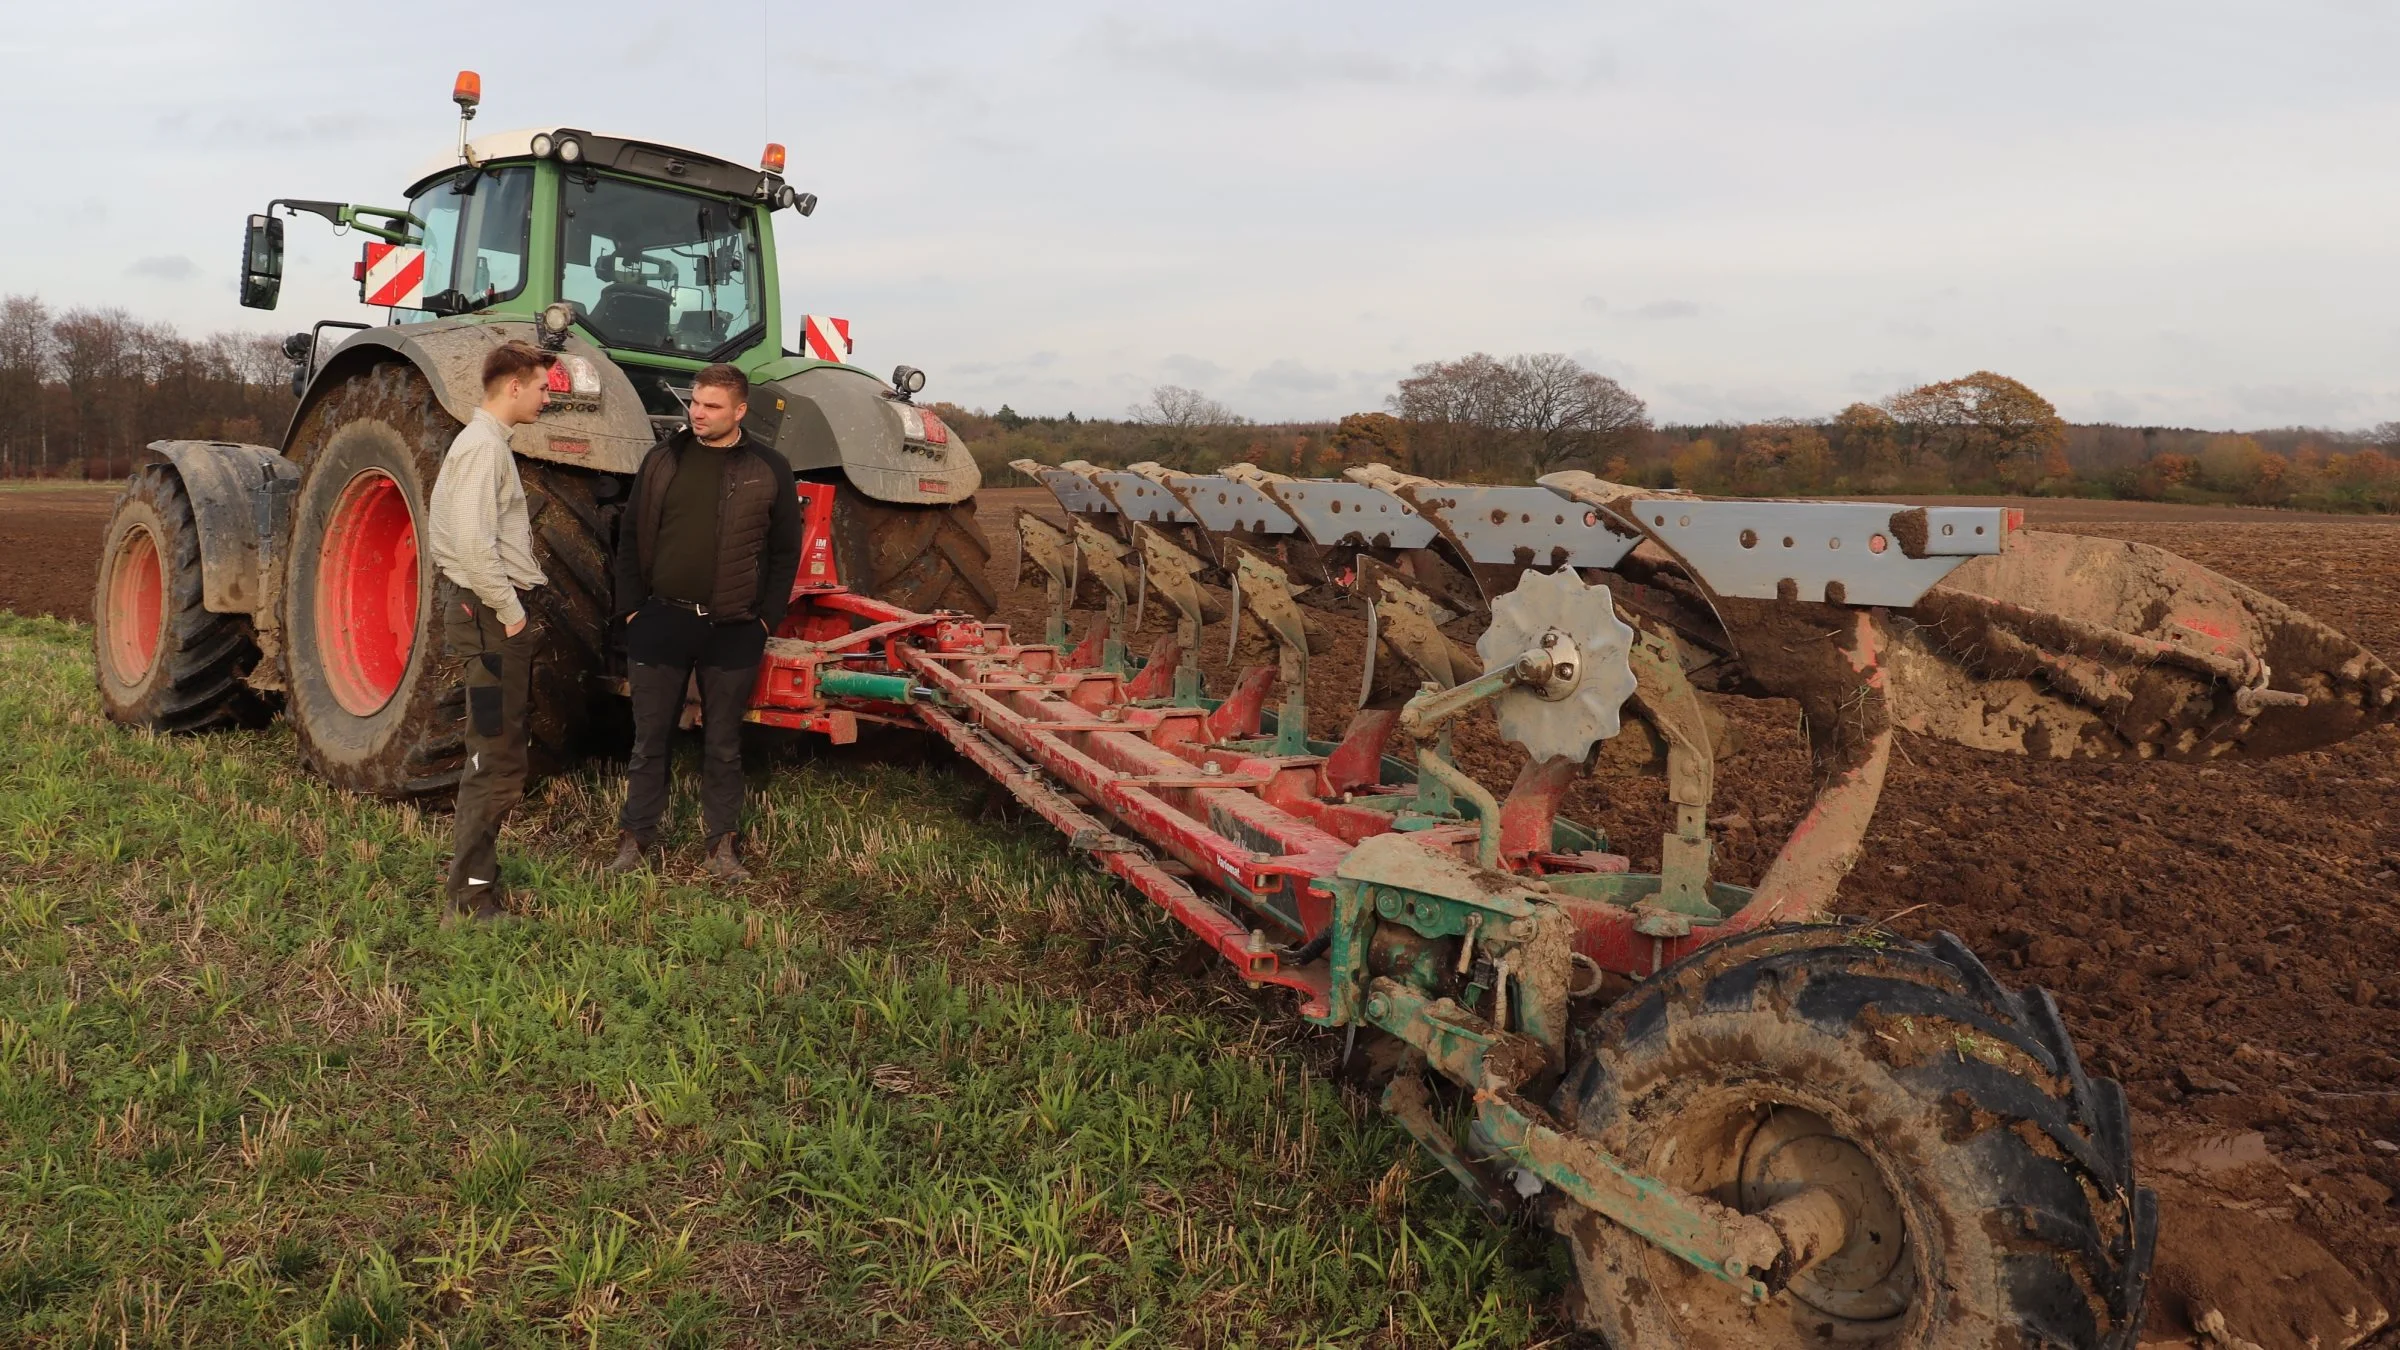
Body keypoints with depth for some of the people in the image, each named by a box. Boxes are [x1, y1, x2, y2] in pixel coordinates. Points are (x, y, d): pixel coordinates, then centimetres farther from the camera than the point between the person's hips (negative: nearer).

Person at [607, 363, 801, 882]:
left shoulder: (769, 469, 0)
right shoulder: (663, 459, 4)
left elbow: (786, 551, 3)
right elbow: (631, 535, 7)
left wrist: (768, 618, -3)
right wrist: (632, 606, 0)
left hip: (734, 630, -1)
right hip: (662, 622, 1)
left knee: (723, 747, 8)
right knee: (650, 740, 9)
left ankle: (724, 847, 18)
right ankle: (635, 839, 21)